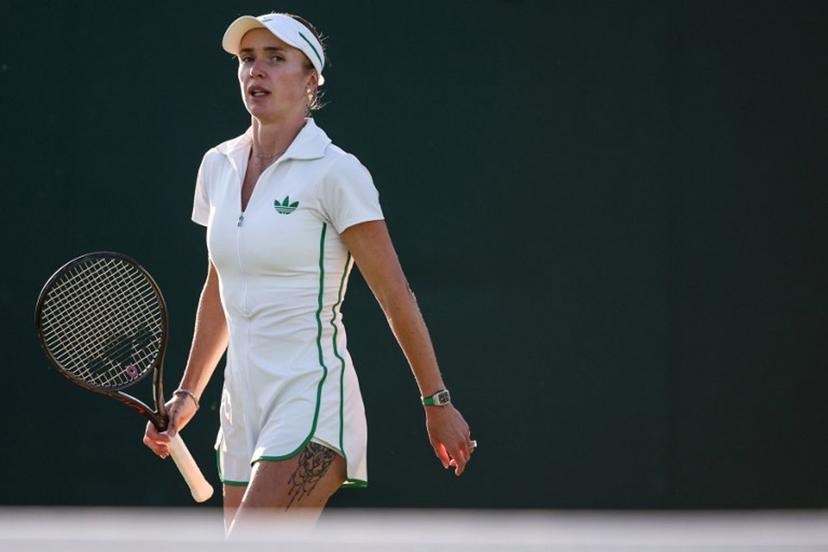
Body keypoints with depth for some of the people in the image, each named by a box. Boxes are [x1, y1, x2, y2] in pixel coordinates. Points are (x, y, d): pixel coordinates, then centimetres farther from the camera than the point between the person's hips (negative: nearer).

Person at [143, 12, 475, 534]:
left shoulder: (335, 172, -9)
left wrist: (437, 401, -3)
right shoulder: (219, 165, 10)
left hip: (312, 398, -7)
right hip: (244, 405, 7)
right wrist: (188, 394, 22)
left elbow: (396, 296, -6)